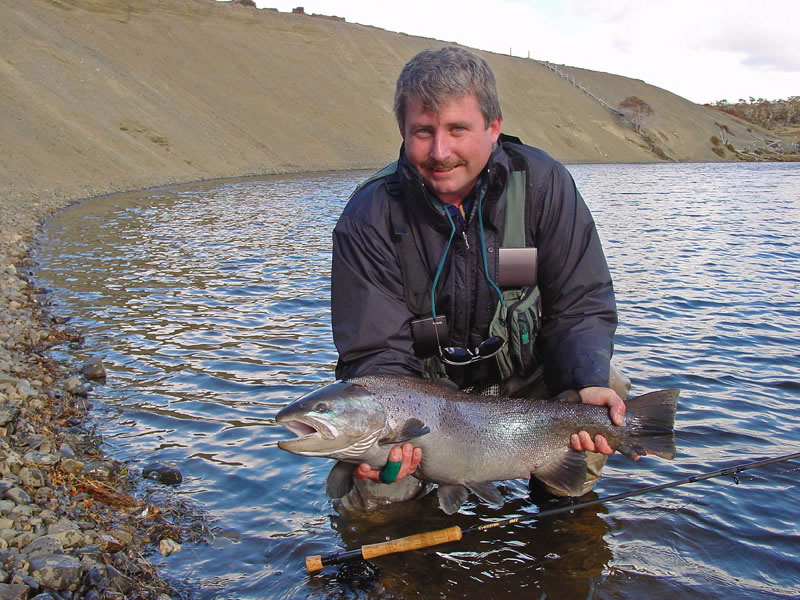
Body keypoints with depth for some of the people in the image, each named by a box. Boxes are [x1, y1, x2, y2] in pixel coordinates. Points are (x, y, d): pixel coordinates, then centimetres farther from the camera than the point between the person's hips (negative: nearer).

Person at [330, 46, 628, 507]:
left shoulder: (542, 184, -13)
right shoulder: (369, 218, -18)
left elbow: (581, 304, -9)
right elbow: (377, 350, -19)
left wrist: (590, 382, -28)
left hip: (526, 383, 2)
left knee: (606, 394, -22)